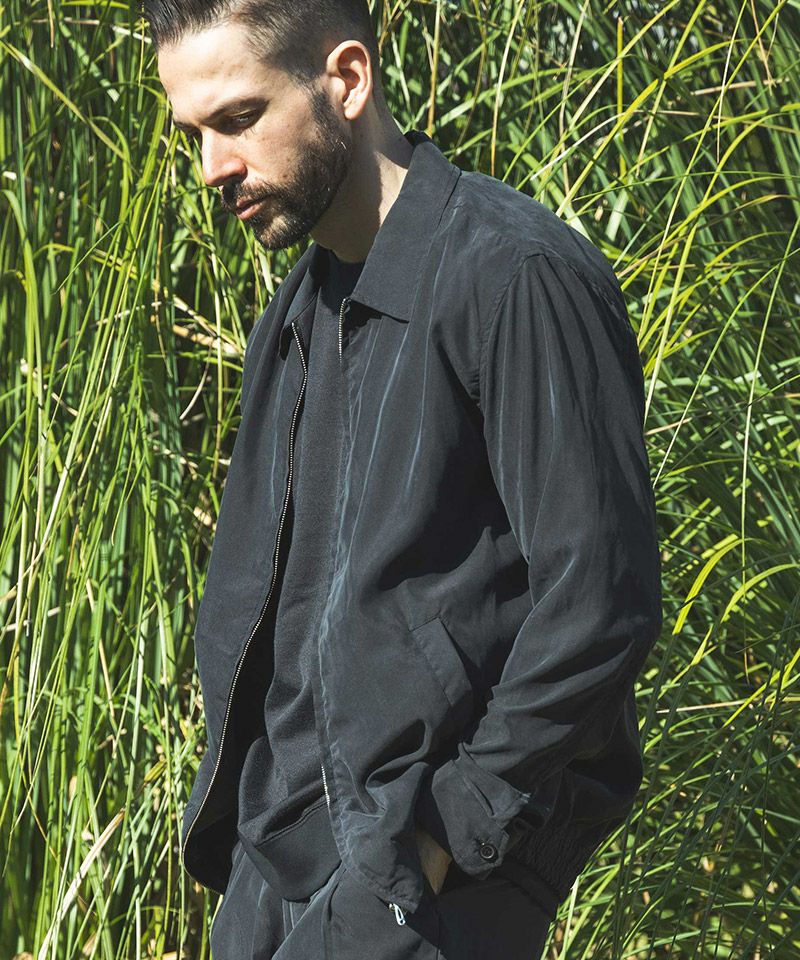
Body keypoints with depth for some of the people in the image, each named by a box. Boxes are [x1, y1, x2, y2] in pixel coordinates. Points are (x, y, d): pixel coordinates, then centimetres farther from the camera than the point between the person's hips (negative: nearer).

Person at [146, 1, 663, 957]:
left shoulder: (516, 276, -12)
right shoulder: (295, 314, 15)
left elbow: (600, 597, -17)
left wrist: (451, 830, -16)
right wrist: (230, 799, 11)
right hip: (279, 843, 8)